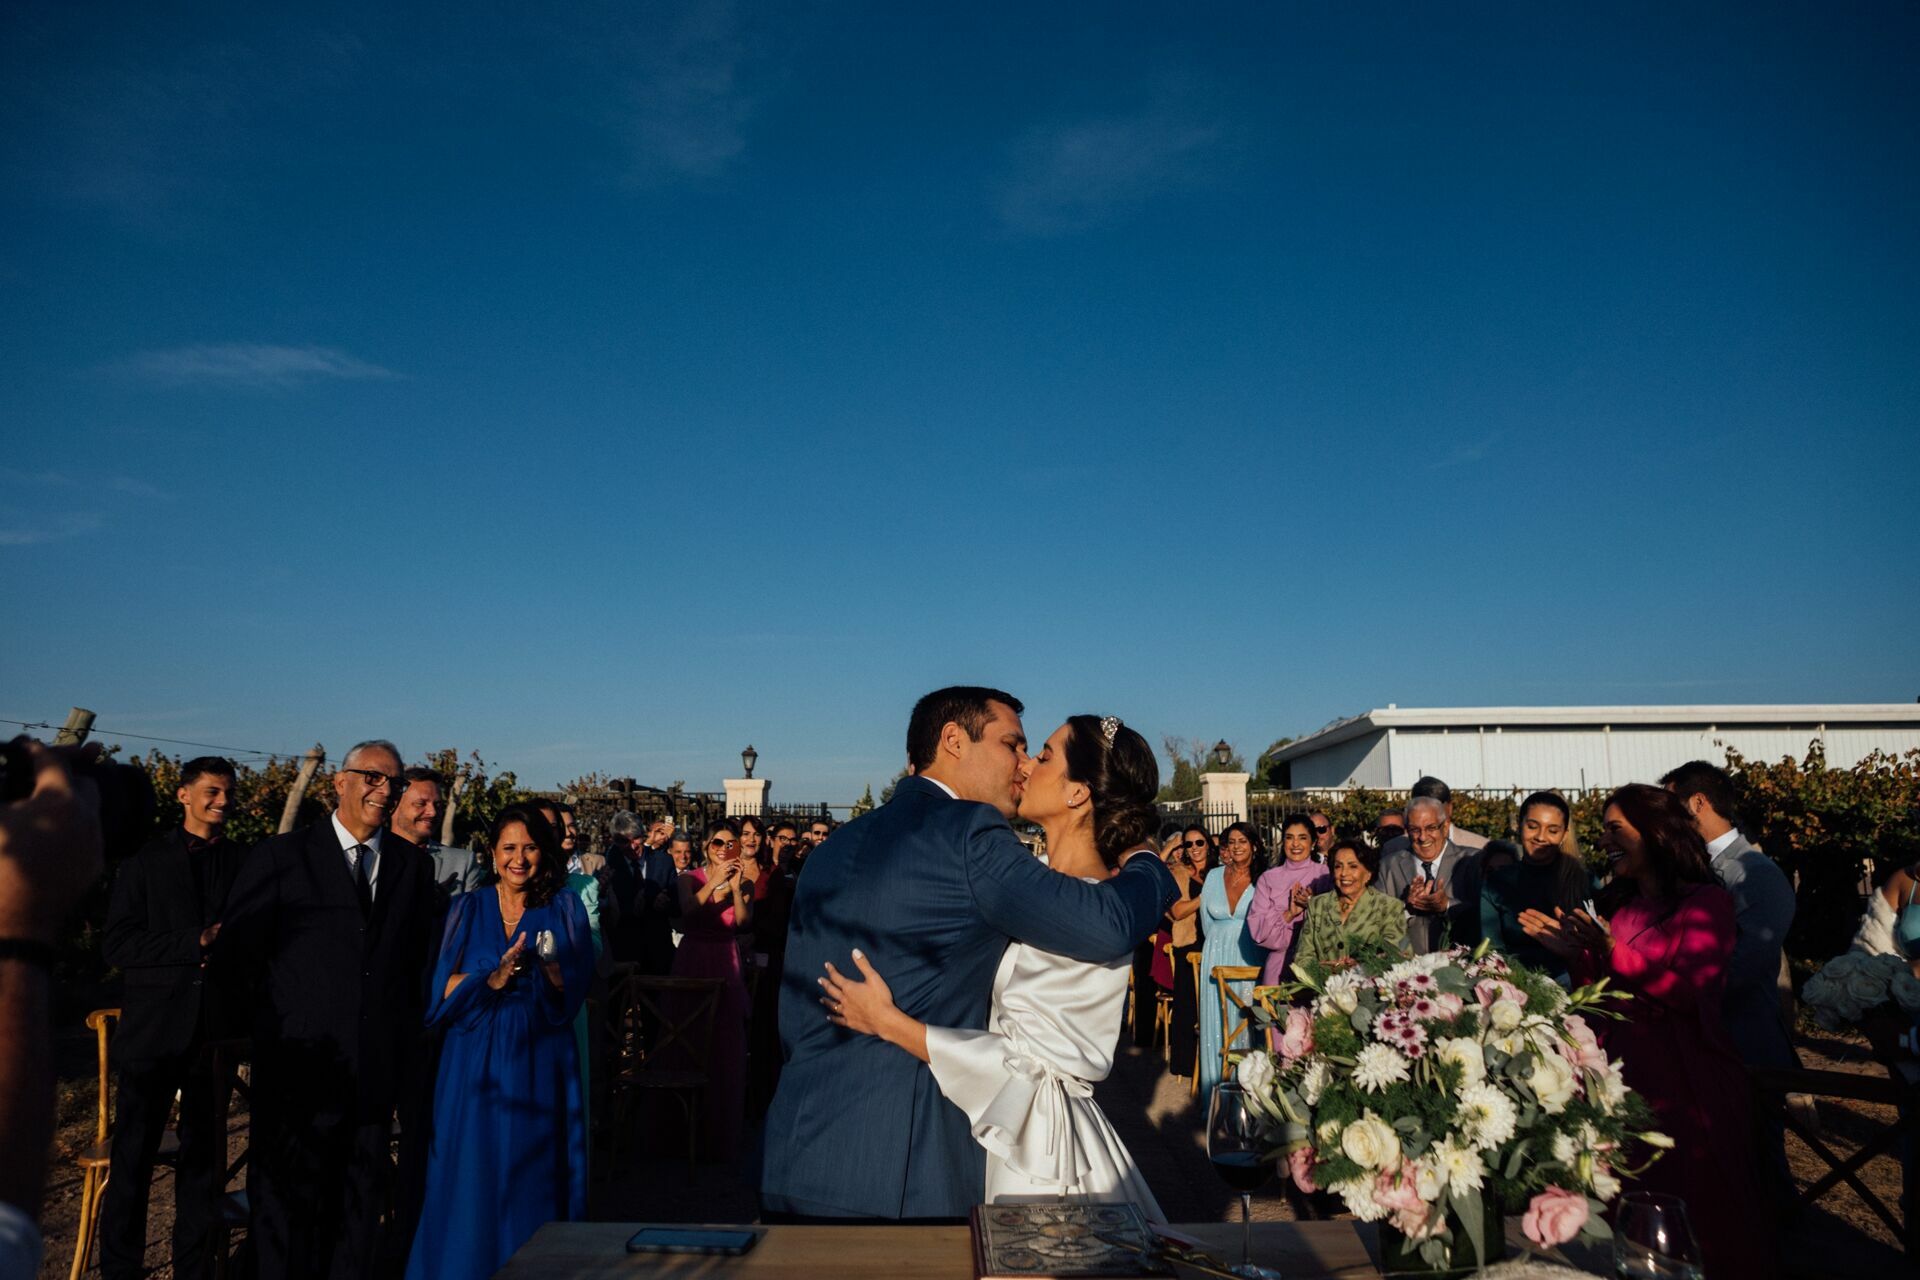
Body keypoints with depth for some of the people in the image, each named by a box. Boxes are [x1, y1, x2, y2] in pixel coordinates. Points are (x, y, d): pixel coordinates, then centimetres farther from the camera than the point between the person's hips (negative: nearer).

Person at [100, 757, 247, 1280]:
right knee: (132, 1158, 5)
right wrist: (195, 944, -14)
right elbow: (116, 946, -5)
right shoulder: (146, 860, 1)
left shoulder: (247, 863, 7)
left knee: (204, 1159, 9)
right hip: (154, 1027, -2)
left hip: (216, 1032, 2)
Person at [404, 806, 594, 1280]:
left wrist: (552, 966, -25)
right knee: (471, 1178, 3)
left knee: (533, 1181, 4)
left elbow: (572, 996, -4)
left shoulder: (563, 908, 2)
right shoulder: (468, 909, 5)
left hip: (539, 1063, -1)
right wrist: (494, 977, -18)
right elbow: (444, 992, -1)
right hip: (475, 1064, 1)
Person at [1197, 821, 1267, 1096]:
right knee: (1218, 1022, 4)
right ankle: (1219, 1090, 14)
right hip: (1217, 958, 3)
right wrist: (1221, 942, 9)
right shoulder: (1214, 876, 6)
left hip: (1251, 958, -2)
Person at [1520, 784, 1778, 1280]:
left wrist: (1611, 951, -23)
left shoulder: (1707, 901, -5)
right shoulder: (1617, 903, 11)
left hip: (1684, 1075, -6)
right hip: (1621, 1067, 6)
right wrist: (1575, 952, -4)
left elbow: (1690, 990, -17)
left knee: (1696, 1212, 4)